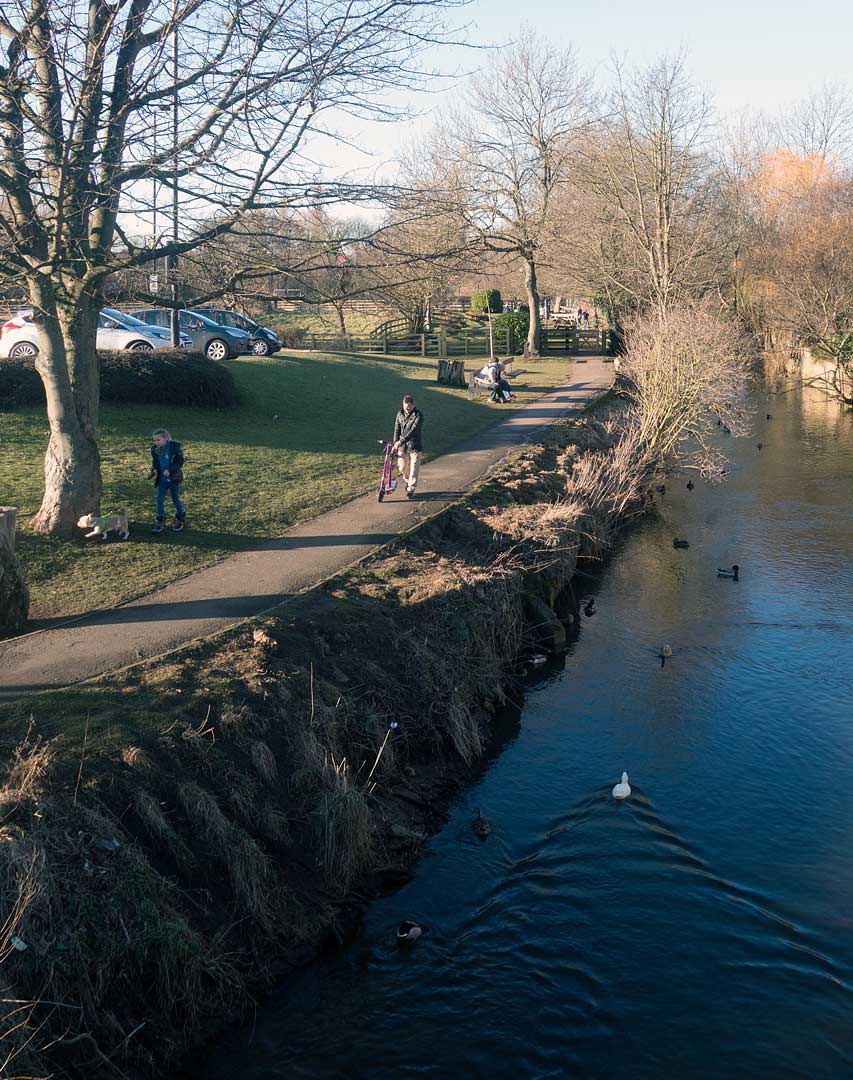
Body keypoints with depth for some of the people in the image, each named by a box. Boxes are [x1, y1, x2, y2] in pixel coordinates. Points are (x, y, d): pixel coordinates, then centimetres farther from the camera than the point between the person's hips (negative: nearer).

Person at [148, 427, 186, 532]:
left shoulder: (174, 447, -15)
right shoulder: (155, 450, -1)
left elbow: (180, 461, -14)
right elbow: (155, 462, 12)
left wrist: (170, 470, -24)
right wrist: (154, 470, -9)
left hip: (174, 478, -4)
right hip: (162, 479, 4)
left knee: (176, 499, 9)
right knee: (160, 499, -1)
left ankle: (181, 519, 28)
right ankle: (160, 522, 8)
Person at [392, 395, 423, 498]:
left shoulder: (418, 415, -13)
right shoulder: (400, 414, 3)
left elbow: (414, 430, -23)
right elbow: (397, 430, 7)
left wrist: (401, 441, -29)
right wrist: (395, 444, -3)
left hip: (415, 446, -4)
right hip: (402, 446, 4)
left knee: (413, 468, -1)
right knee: (402, 467, 9)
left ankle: (411, 488, 11)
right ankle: (408, 481, 37)